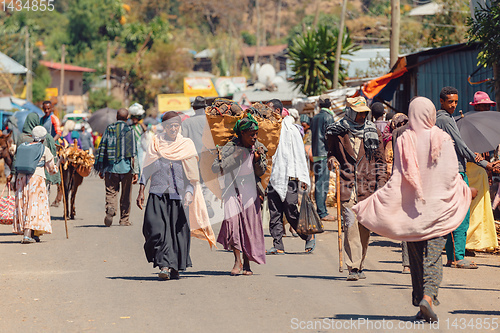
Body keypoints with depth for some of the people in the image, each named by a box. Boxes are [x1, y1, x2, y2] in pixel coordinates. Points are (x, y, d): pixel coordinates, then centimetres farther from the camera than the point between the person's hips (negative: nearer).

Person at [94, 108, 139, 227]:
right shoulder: (129, 131, -3)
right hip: (126, 168, -1)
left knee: (111, 192, 6)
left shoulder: (109, 129, 3)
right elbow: (134, 153, -6)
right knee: (125, 195, 11)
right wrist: (135, 171, -3)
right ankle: (124, 219, 16)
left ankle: (110, 209, -23)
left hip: (110, 167, 1)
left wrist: (100, 169, 12)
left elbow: (102, 149, 5)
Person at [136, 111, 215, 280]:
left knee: (178, 229, -2)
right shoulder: (156, 143, 8)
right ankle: (165, 265, -9)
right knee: (155, 228, -14)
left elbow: (192, 174, 4)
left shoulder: (187, 144, 6)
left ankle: (174, 267, 8)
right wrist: (141, 191, 8)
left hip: (178, 195, 0)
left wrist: (189, 192, -9)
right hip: (158, 193, 0)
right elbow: (146, 169, 13)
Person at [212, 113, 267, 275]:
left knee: (250, 225, 0)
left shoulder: (258, 148, 0)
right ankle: (237, 261, -12)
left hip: (250, 190, 2)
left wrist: (257, 159, -14)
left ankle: (246, 263, 12)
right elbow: (215, 168, -11)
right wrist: (233, 157, -23)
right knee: (232, 220, -19)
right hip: (232, 188, -2)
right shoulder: (230, 148, -9)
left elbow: (261, 172, 6)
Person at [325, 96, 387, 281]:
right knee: (351, 225, -13)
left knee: (364, 228, 5)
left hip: (367, 187, 2)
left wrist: (381, 185, 4)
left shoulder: (373, 133, 10)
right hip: (347, 187, -2)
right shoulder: (337, 132, 5)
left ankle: (359, 266, 17)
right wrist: (331, 160, -4)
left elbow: (380, 161, 12)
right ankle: (353, 267, -14)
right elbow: (332, 152, 20)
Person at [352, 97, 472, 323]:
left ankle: (420, 302, 14)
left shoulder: (403, 141, -4)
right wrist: (464, 192, 18)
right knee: (433, 256, -4)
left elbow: (398, 178, -8)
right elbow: (451, 174, -3)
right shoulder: (442, 139, -5)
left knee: (416, 257, 11)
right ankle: (428, 296, -23)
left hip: (411, 209, 1)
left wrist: (372, 203, -4)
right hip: (437, 207, -1)